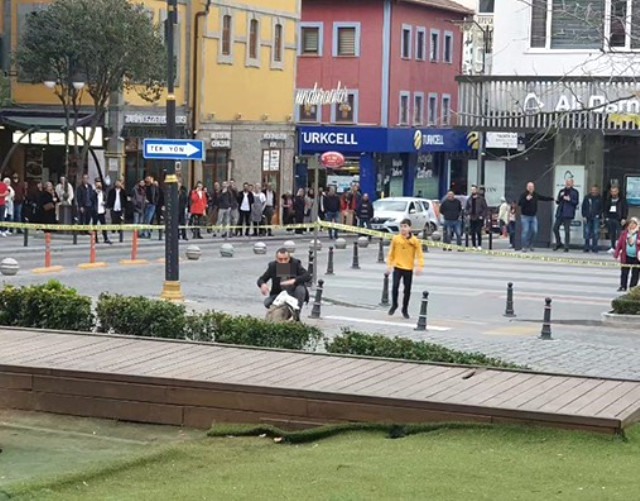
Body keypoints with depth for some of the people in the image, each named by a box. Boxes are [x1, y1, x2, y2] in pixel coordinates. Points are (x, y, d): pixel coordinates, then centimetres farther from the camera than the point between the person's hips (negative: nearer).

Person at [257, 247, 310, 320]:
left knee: (300, 289, -34)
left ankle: (296, 314, -19)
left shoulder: (295, 263, -13)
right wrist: (262, 284, -30)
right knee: (267, 302, -25)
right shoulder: (272, 266, -7)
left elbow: (308, 276, -24)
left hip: (294, 294, -2)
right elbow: (261, 279, -4)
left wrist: (294, 280, -41)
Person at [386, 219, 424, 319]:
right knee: (395, 286, -14)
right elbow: (391, 253, 7)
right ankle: (394, 305, 9)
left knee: (407, 290, 7)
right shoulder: (395, 239, -2)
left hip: (409, 269, 0)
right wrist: (389, 264, 1)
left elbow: (419, 254, -4)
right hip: (397, 267, 0)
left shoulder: (415, 241, -5)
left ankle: (405, 309, 23)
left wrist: (420, 266, -15)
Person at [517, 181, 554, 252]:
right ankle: (524, 247, -3)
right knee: (525, 231, -9)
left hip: (533, 216, 5)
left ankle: (530, 245, 18)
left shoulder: (536, 195, 7)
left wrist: (552, 199, 19)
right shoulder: (523, 195, -9)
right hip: (525, 216, -5)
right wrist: (526, 199, -28)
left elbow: (544, 198, 18)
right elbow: (519, 203, -17)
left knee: (534, 231, 1)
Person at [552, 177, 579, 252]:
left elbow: (576, 202, -4)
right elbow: (557, 202, 15)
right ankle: (558, 243, 20)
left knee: (567, 230, -5)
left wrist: (569, 199, -17)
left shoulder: (575, 192, 2)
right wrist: (560, 197, -4)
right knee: (555, 228, 2)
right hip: (560, 213, 5)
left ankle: (566, 247, 1)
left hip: (568, 214, -5)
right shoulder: (562, 191, 16)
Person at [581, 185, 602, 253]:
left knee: (595, 232, -4)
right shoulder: (587, 197, 7)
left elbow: (601, 208, 8)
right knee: (587, 232, 1)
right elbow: (583, 207, 6)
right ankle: (586, 247, 8)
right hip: (587, 218, 1)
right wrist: (584, 216, -2)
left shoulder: (600, 198, 5)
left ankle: (594, 248, 1)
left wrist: (598, 215, -5)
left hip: (595, 218, -1)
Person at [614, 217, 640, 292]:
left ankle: (632, 287, 13)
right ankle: (623, 286, 12)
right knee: (624, 272, 5)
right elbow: (619, 243, 6)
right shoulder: (625, 233, 5)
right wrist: (616, 253, 1)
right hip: (626, 256, 2)